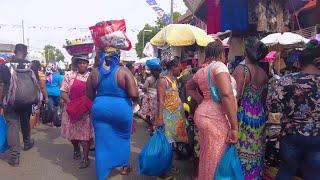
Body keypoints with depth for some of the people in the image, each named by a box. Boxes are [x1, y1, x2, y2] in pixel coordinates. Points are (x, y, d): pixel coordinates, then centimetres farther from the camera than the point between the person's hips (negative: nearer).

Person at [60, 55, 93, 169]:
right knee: (72, 131, 13)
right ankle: (76, 148, 42)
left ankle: (85, 157, 11)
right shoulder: (69, 76, 1)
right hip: (71, 109, 1)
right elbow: (63, 92, -2)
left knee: (85, 133, 0)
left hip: (87, 110, -1)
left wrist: (89, 105, -13)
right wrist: (71, 104, -15)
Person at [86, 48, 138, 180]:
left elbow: (90, 95, 6)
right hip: (121, 109, -2)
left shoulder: (94, 73, 1)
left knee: (102, 141, 10)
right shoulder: (124, 71, -11)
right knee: (123, 137, 21)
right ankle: (125, 166, 36)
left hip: (100, 109, 2)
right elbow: (134, 94, -17)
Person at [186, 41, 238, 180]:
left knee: (206, 158, 21)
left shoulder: (201, 71, 14)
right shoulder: (218, 65, -11)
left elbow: (189, 87, 32)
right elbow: (227, 95, -23)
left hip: (204, 114, 9)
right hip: (215, 119, -9)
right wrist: (234, 127, -21)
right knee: (214, 161, 2)